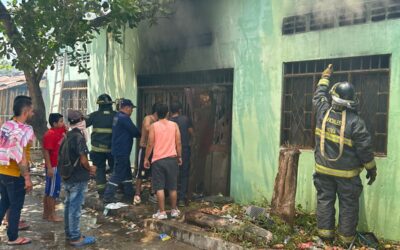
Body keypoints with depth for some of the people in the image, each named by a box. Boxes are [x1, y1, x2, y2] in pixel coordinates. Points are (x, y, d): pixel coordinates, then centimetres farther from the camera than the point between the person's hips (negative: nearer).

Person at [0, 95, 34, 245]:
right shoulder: (24, 130, -20)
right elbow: (20, 157, -25)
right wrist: (27, 178, -19)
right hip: (15, 174, -7)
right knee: (16, 206, 8)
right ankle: (13, 237, 20)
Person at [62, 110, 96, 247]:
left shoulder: (66, 136, 7)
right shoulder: (79, 137, -19)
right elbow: (83, 160, -21)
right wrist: (90, 169, 0)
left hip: (67, 177, 9)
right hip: (78, 179, -8)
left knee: (69, 205, 17)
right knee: (75, 207, -1)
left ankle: (69, 233, 29)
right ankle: (75, 238, 7)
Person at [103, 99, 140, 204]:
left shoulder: (118, 116, 13)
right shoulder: (124, 118, -17)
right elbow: (134, 131, -13)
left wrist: (137, 134, 2)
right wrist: (141, 135, 6)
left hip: (119, 150, 10)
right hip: (122, 151, -10)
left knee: (127, 173, 16)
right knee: (118, 174, -4)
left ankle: (129, 195, 24)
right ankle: (108, 197, 1)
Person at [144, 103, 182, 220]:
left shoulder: (153, 126, -5)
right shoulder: (174, 125, 1)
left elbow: (150, 144, -6)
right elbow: (178, 143, 2)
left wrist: (146, 159, 3)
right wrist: (179, 157, 13)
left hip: (158, 160, -2)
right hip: (172, 159, 2)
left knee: (159, 187, 1)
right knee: (172, 187, 11)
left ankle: (162, 212, 1)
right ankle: (174, 210, 20)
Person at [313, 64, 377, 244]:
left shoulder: (323, 112, -8)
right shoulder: (355, 121, -18)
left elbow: (319, 95, 15)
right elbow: (365, 148, -13)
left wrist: (325, 77, 28)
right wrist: (371, 168, 1)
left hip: (324, 169, 3)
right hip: (347, 172, -3)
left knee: (324, 200, 14)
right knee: (348, 204, 9)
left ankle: (325, 232, 19)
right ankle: (346, 237, 17)